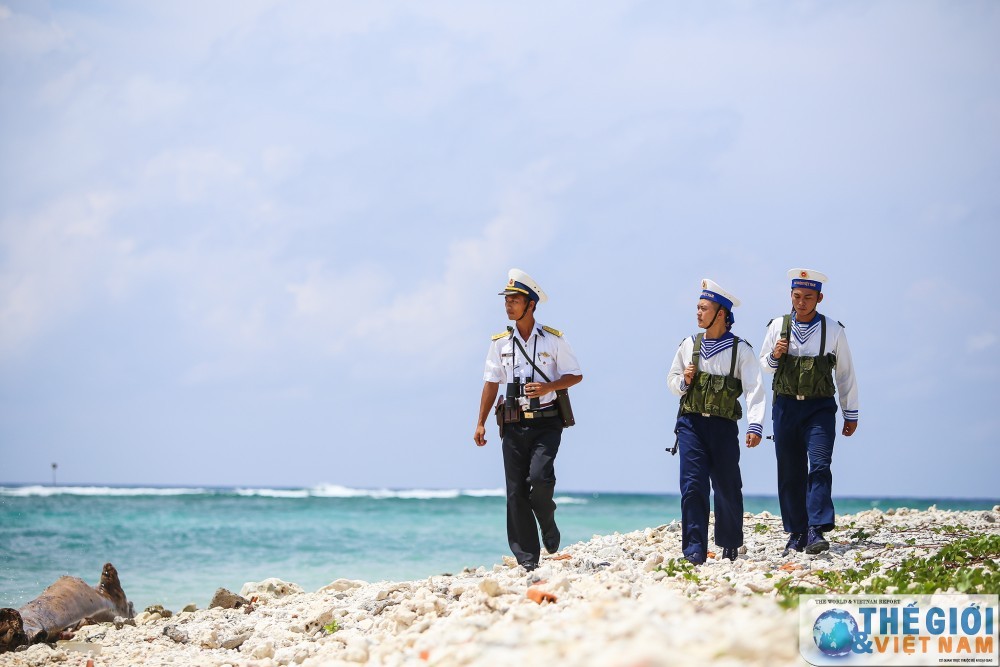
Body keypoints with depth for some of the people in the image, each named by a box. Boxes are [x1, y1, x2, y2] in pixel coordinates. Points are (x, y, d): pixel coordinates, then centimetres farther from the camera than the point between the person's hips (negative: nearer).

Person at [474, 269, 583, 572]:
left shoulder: (553, 339, 0)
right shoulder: (501, 342, 9)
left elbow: (575, 375, 4)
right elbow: (491, 383, 11)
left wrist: (549, 387, -15)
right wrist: (481, 423, 7)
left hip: (545, 422, -3)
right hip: (514, 424, 3)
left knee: (539, 476, -23)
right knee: (516, 491, -2)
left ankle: (548, 524, 9)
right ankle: (527, 560, 2)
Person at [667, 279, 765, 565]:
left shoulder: (740, 350, -2)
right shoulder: (689, 345, 8)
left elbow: (754, 390, -9)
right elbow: (672, 379, 20)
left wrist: (755, 426, -21)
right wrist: (684, 382, -5)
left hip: (723, 426, -2)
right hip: (691, 423, 2)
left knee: (727, 488, 6)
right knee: (693, 485, -10)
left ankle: (730, 545, 26)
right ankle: (694, 550, -10)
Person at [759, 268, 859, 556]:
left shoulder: (833, 330, 3)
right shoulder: (778, 326, 6)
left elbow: (845, 373, 11)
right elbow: (764, 365, 17)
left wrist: (851, 414, 13)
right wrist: (775, 356, -7)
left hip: (819, 407, -2)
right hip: (786, 405, 2)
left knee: (819, 465, -17)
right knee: (789, 472, 3)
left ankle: (816, 531, -22)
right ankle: (796, 534, 10)